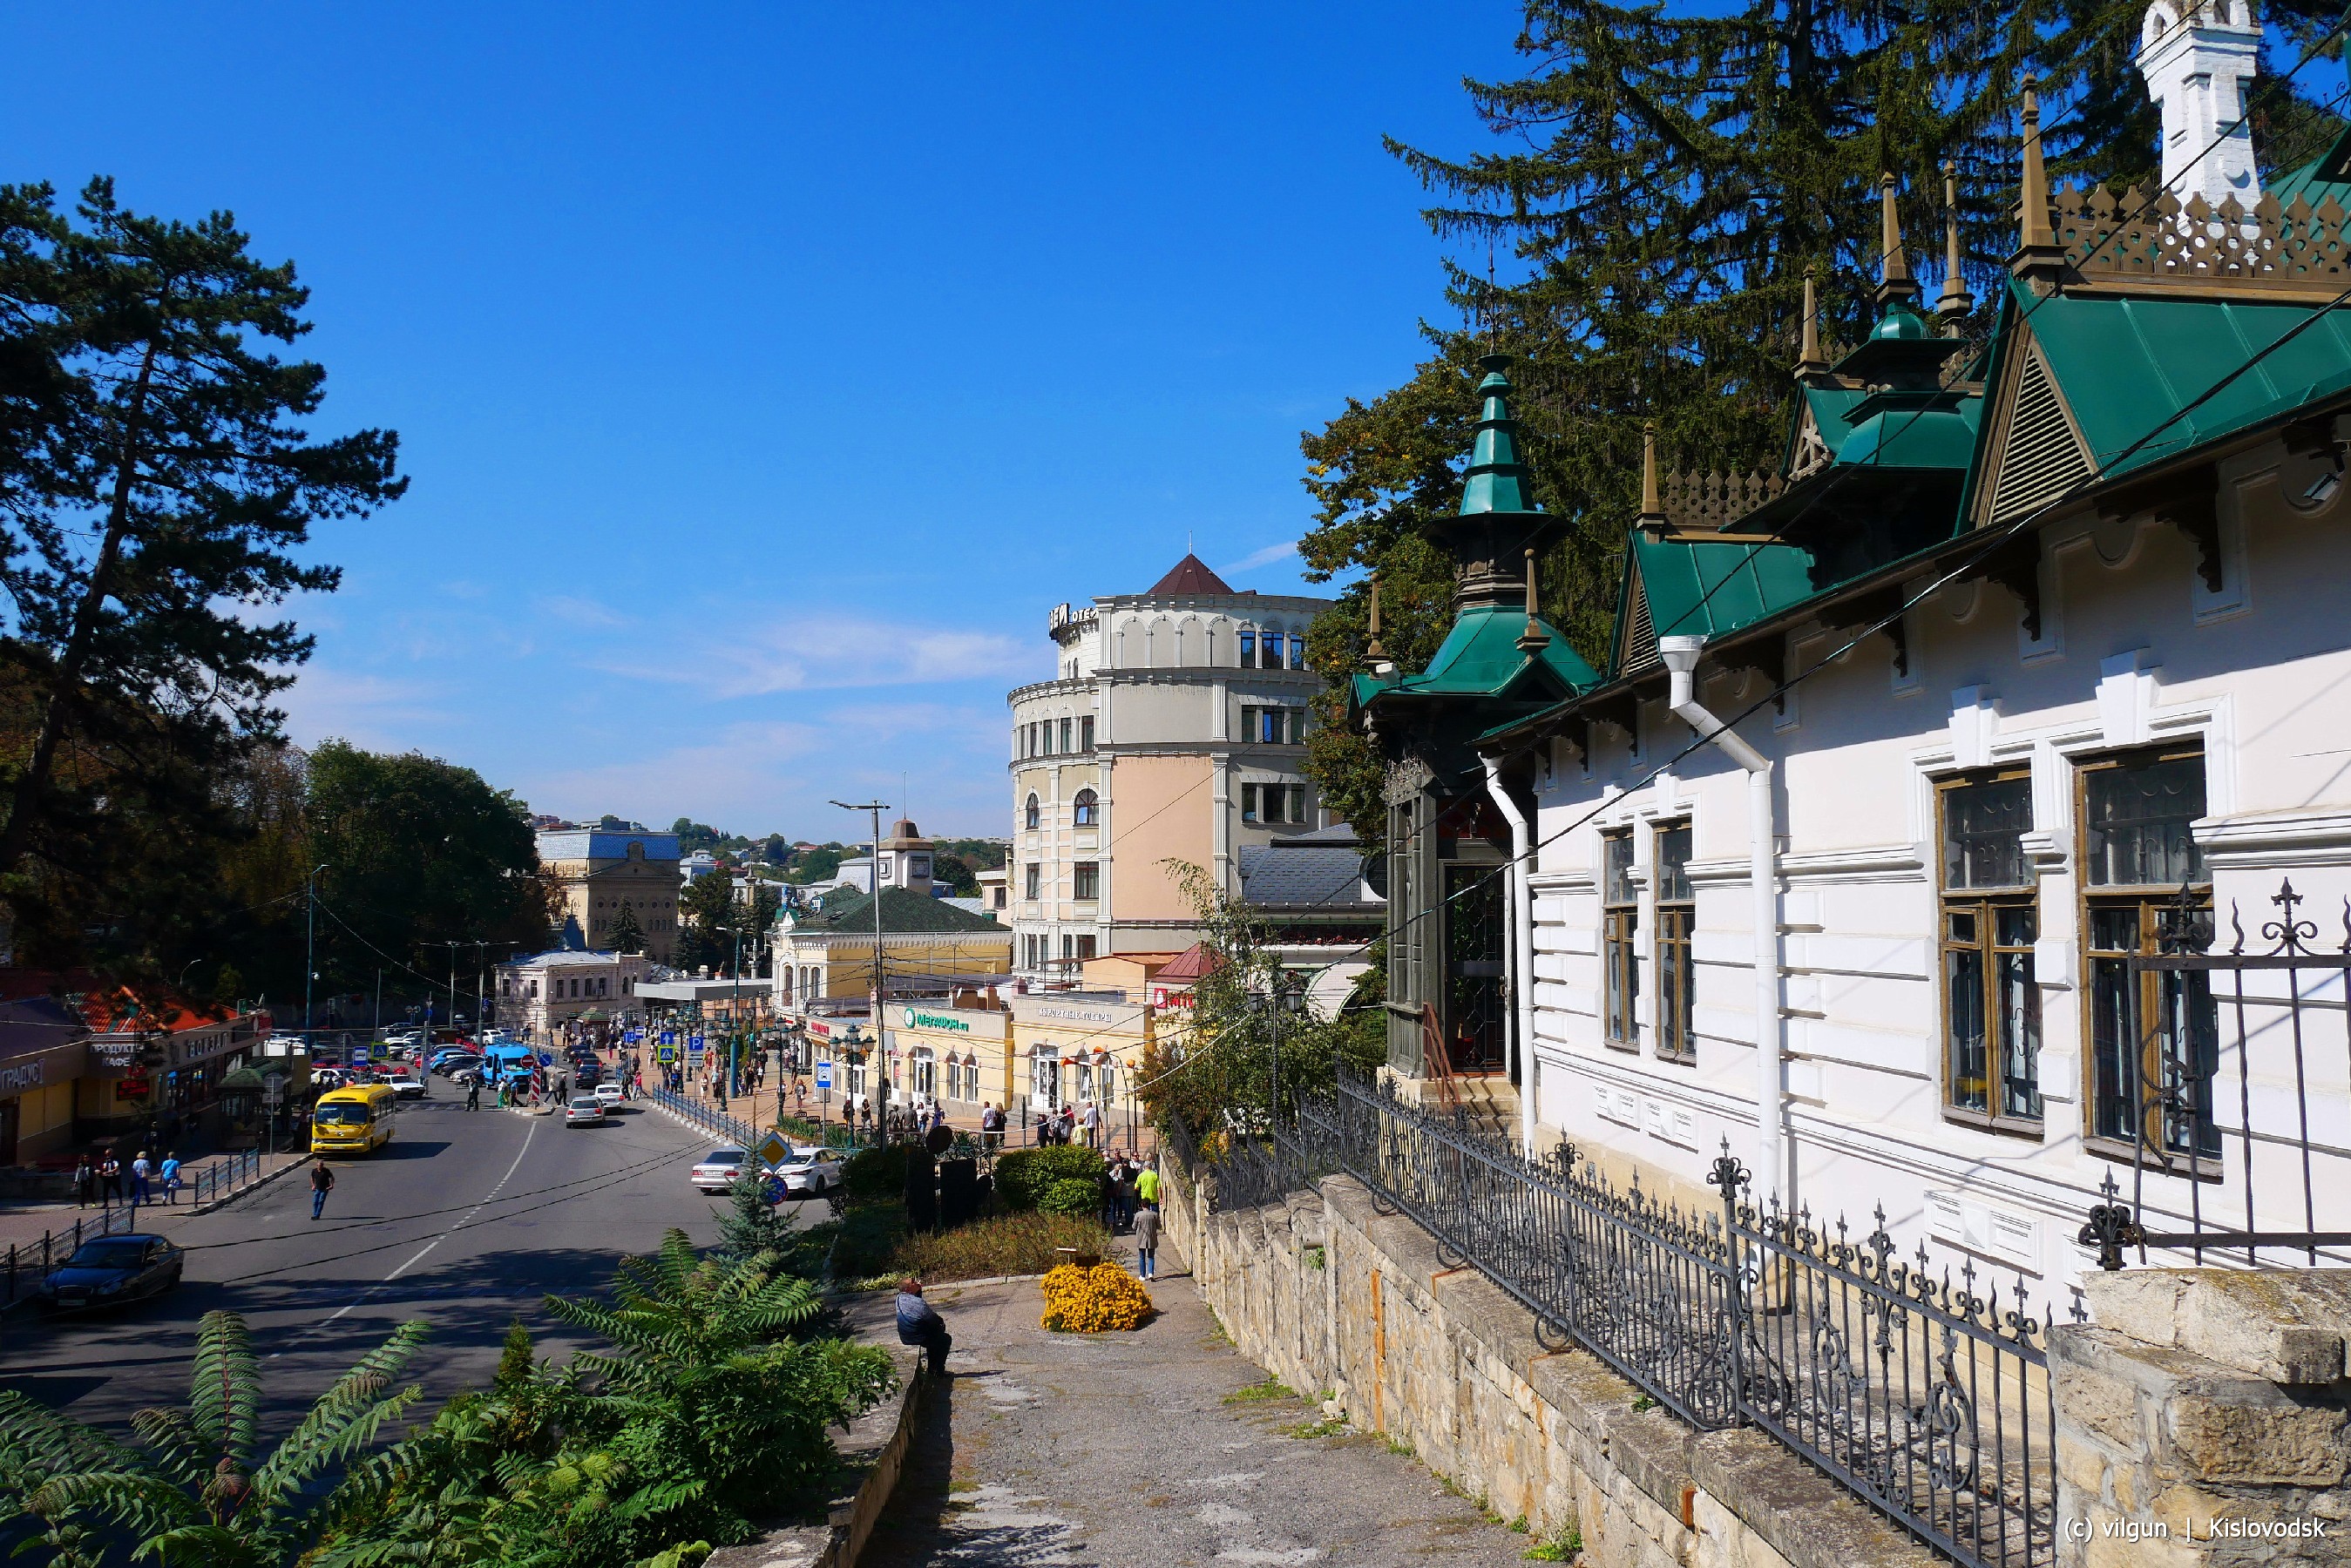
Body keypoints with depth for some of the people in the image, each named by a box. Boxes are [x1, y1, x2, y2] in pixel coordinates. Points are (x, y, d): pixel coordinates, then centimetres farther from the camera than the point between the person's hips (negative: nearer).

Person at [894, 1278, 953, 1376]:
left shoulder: (899, 1298, -5)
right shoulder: (919, 1303, -28)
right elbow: (934, 1321, -17)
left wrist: (918, 1289, -2)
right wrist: (941, 1321, 5)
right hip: (918, 1339, -7)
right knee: (946, 1338, 16)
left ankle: (931, 1368, 37)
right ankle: (939, 1371, 18)